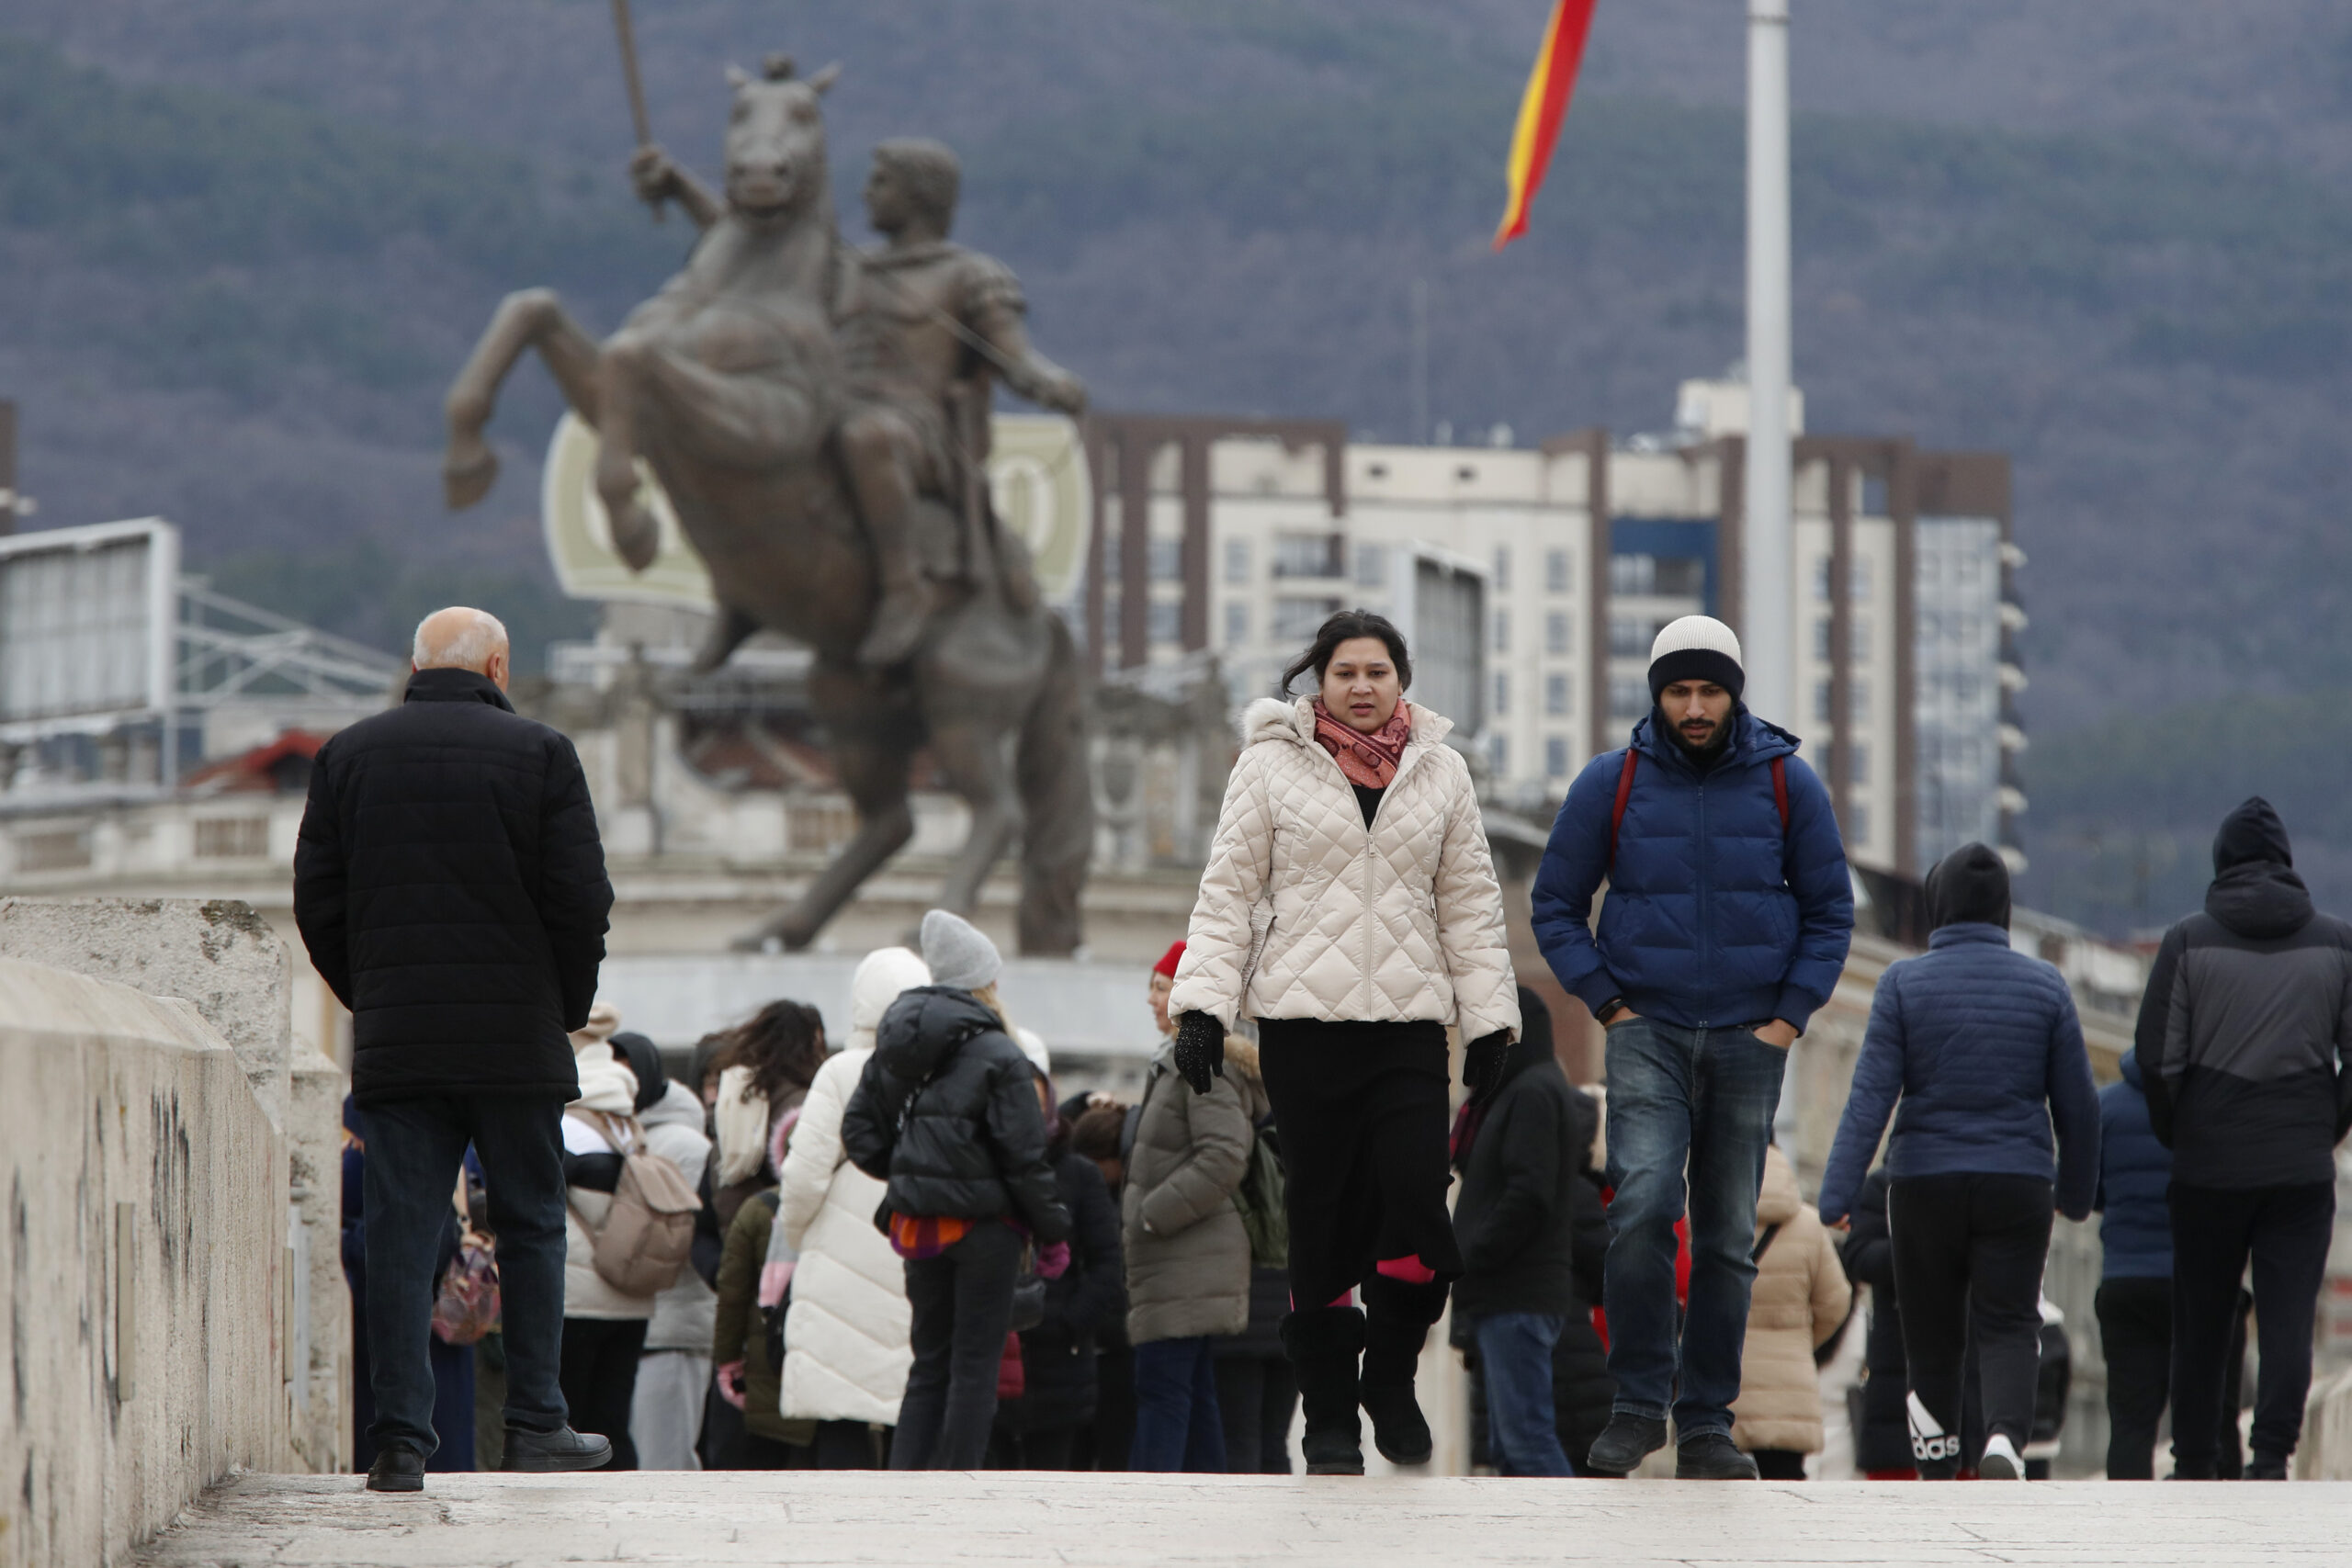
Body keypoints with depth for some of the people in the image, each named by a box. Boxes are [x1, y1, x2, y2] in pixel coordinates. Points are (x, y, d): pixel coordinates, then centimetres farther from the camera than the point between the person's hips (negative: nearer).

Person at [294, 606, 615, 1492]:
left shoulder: (350, 755, 6)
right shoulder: (539, 754, -2)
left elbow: (317, 901, 5)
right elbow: (580, 897, -6)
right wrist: (567, 1008, 8)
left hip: (393, 1046, 2)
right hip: (517, 1043, -2)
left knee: (401, 1234, 1)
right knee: (531, 1227, 9)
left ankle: (401, 1440, -5)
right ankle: (535, 1424, 9)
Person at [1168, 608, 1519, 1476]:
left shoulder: (1441, 772, 12)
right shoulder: (1272, 765, 5)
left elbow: (1470, 902, 15)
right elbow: (1228, 891, 4)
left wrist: (1490, 1019, 10)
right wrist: (1201, 1004, -5)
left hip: (1409, 1024, 1)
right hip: (1302, 1019, -1)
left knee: (1418, 1197, -14)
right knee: (1322, 1217, -2)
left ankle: (1391, 1378, 8)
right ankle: (1329, 1418, 6)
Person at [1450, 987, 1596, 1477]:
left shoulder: (1534, 1092, -9)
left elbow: (1529, 1195, -19)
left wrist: (1468, 1260, -14)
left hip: (1519, 1301, -10)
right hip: (1505, 1301, 10)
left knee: (1526, 1435, -15)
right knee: (1509, 1444, 8)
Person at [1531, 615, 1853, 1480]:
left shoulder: (1786, 782, 1)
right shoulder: (1612, 783, -1)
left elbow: (1830, 911, 8)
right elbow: (1556, 904, 6)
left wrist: (1788, 1017, -2)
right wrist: (1608, 1005, -3)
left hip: (1749, 1039, 1)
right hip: (1648, 1032, -1)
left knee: (1727, 1237, 4)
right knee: (1642, 1205, -20)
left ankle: (1706, 1425, 11)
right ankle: (1638, 1402, -12)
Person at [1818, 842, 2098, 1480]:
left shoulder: (1904, 983, -4)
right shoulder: (2045, 986, 2)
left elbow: (1871, 1094, -10)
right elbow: (2078, 1105, 6)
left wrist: (1837, 1192, -11)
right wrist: (2076, 1190, 20)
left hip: (1923, 1186, 0)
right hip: (2018, 1185, 1)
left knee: (1931, 1335, 11)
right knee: (2008, 1326, 0)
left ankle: (1937, 1472, 14)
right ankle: (2005, 1438, -27)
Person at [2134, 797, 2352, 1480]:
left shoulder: (2189, 942, -2)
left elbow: (2157, 1058, -6)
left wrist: (2176, 1136, 10)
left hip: (2209, 1166, 0)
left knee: (2201, 1323, 10)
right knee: (2288, 1320, -2)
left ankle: (2194, 1469, 16)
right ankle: (2271, 1456, -19)